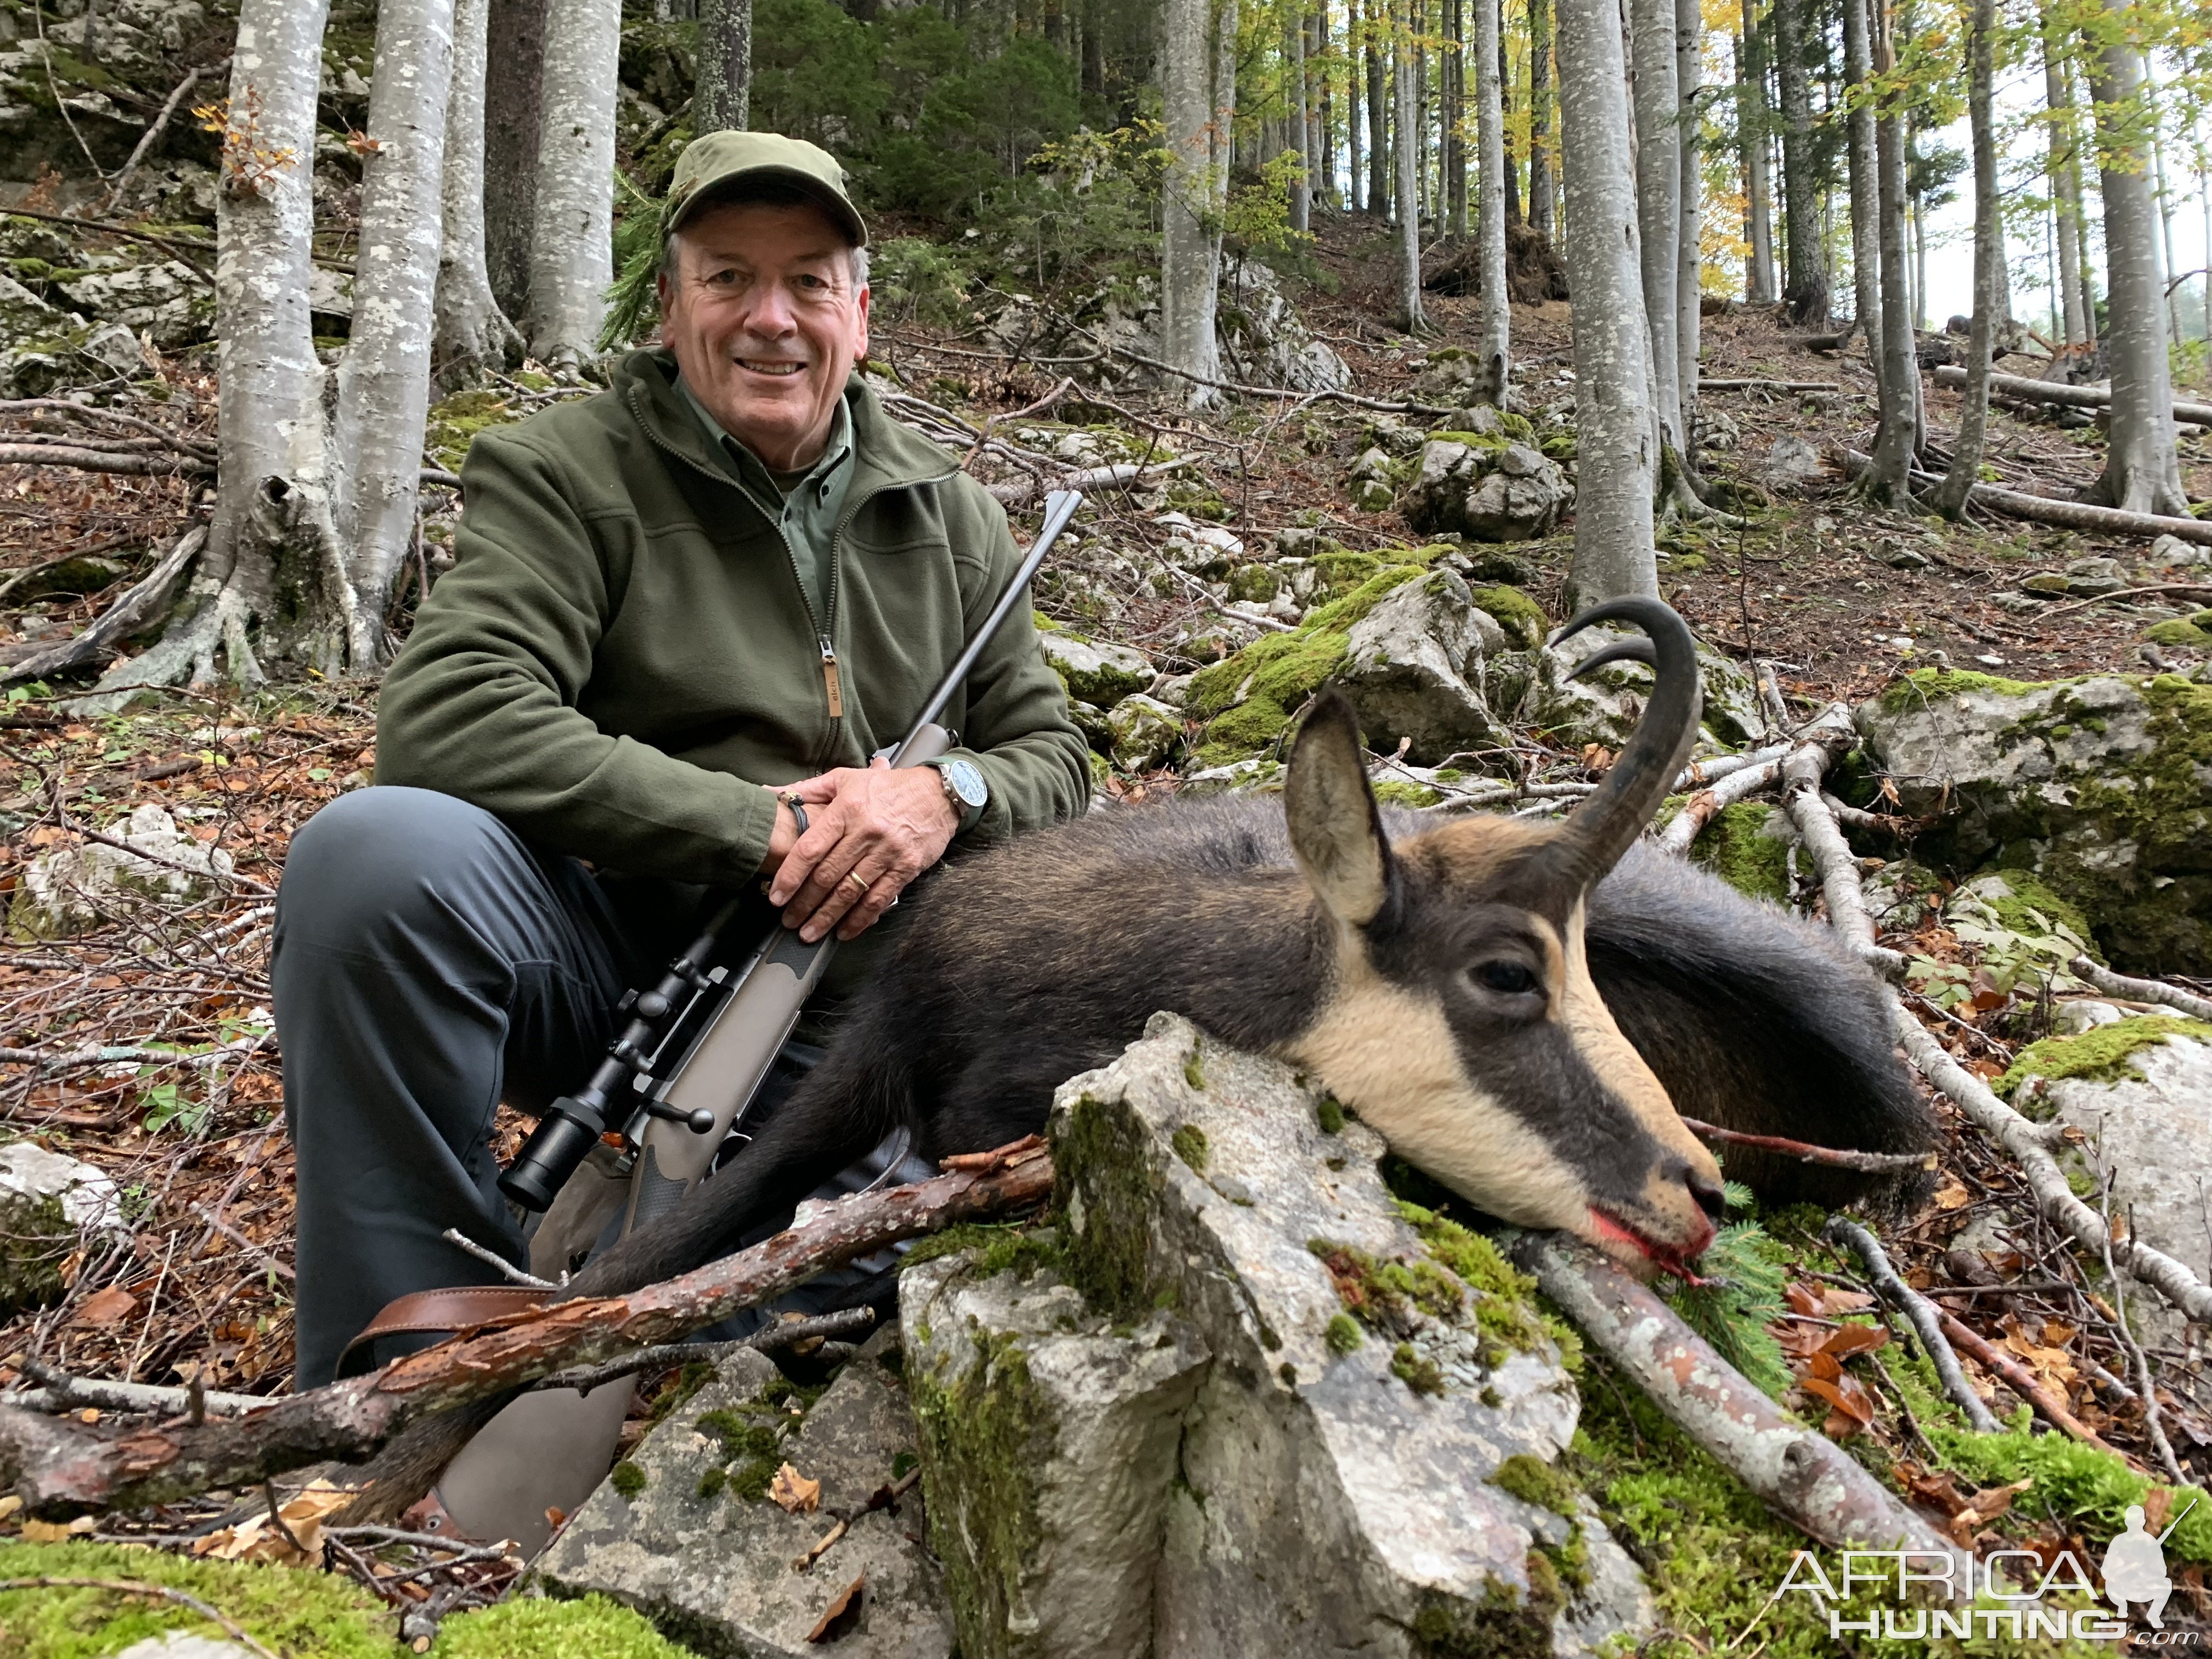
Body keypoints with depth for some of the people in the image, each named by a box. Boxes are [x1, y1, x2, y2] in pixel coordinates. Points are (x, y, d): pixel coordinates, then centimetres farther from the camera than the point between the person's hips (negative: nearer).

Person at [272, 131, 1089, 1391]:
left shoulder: (949, 516, 11)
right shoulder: (568, 474, -2)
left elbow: (1053, 758, 13)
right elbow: (448, 718, -17)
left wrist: (949, 793, -13)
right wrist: (759, 830, -20)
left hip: (842, 1011, 3)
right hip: (614, 966, -2)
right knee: (381, 848, -32)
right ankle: (393, 1383, -16)